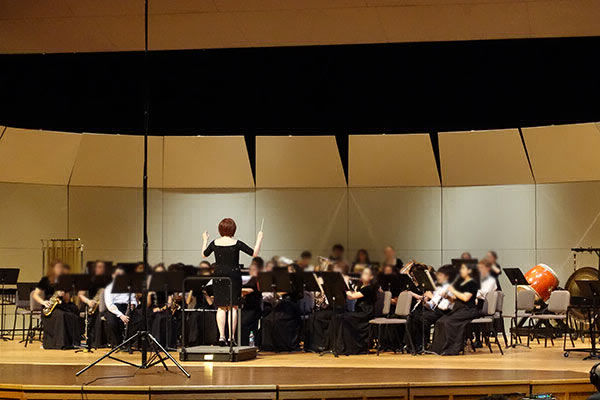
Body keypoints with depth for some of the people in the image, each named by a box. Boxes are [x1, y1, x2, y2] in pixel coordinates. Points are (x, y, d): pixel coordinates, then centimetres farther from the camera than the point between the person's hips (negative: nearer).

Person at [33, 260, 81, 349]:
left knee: (73, 316, -30)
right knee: (60, 315, -37)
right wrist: (43, 302, -14)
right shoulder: (46, 280, 7)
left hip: (62, 306, 3)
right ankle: (60, 343, -37)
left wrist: (63, 295, -12)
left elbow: (67, 300, 10)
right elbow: (35, 295, 3)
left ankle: (73, 342, -30)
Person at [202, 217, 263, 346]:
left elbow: (204, 254, 17)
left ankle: (221, 336, 0)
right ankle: (231, 337, -1)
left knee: (221, 308, 7)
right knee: (233, 307, 2)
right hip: (233, 275, -3)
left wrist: (205, 240, 32)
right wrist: (259, 239, 3)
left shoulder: (215, 243, 0)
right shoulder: (236, 243, -9)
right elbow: (254, 253, -10)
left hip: (219, 276, 3)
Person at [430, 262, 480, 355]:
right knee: (440, 322, -10)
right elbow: (455, 298, 23)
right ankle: (439, 348, -10)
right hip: (458, 309, 9)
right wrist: (449, 295, 2)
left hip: (468, 310, -9)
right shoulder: (461, 282, 19)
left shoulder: (472, 283, -7)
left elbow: (466, 298, -21)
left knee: (449, 322, -28)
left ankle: (452, 349, -24)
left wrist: (453, 291, -14)